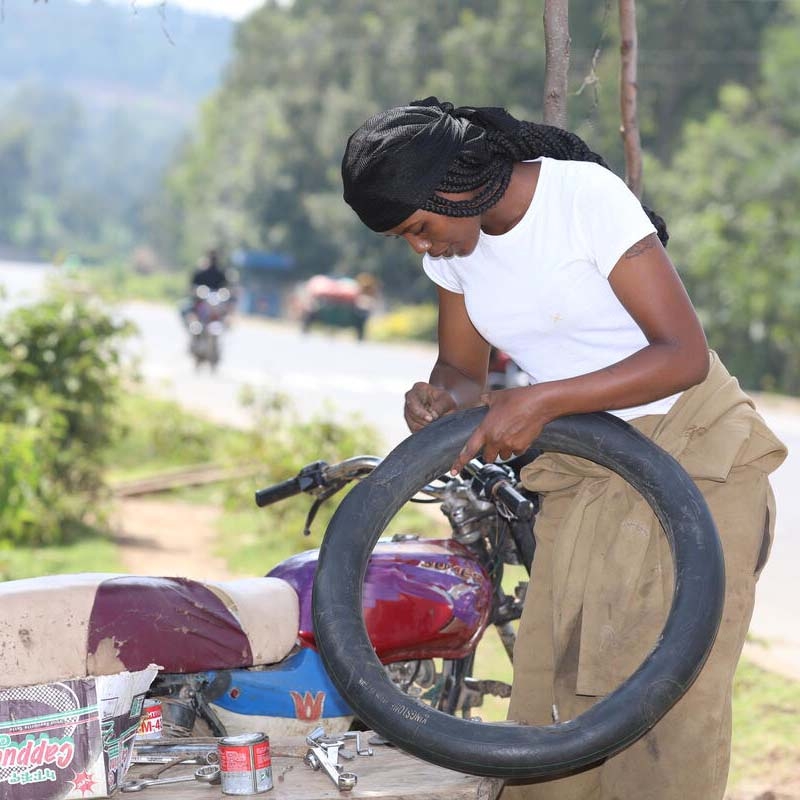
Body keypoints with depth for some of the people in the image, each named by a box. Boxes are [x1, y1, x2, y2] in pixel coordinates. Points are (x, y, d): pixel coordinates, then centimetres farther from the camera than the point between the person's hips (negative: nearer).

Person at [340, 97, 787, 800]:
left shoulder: (587, 195, -20)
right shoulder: (453, 244, 0)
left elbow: (684, 355, -23)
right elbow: (463, 369, 10)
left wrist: (539, 402, -29)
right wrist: (438, 398, -14)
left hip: (690, 452, -6)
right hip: (581, 477, 6)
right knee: (548, 700, 0)